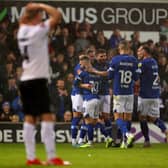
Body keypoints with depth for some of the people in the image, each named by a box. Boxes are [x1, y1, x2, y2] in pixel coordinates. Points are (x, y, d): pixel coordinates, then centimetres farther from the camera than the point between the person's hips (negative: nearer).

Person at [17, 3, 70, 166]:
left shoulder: (22, 30, 9)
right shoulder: (38, 30, -11)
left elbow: (23, 19, 33)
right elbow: (57, 15, -12)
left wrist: (29, 9, 19)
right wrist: (41, 6, -2)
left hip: (25, 80, 8)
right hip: (37, 80, -8)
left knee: (29, 118, 6)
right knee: (46, 117, -9)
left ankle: (31, 157, 4)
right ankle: (52, 157, -14)